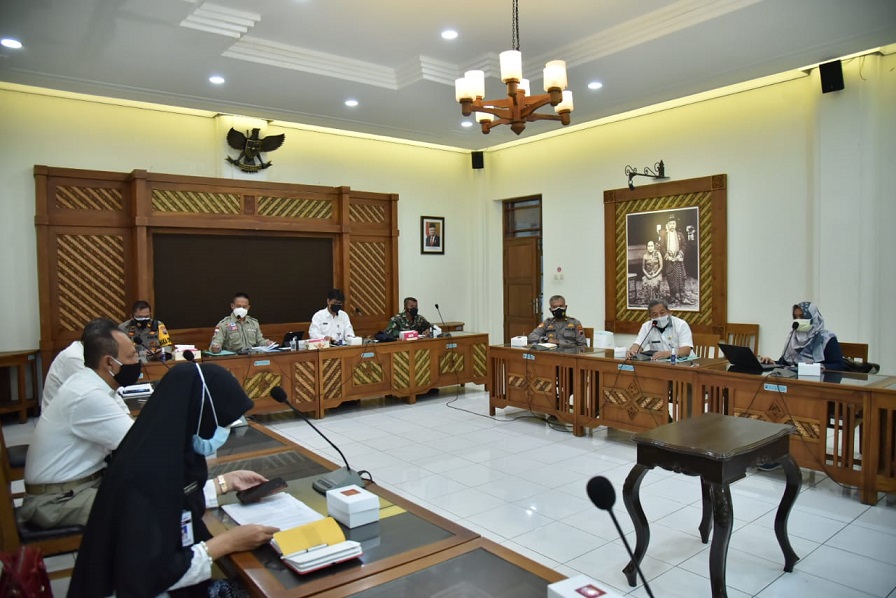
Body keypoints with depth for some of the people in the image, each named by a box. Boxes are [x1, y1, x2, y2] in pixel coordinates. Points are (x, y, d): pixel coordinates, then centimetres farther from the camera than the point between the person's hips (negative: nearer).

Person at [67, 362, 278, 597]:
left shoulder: (169, 450, -7)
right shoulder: (145, 477, -29)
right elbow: (148, 578, -25)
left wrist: (227, 482, 8)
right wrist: (226, 543, -20)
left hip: (169, 569, 7)